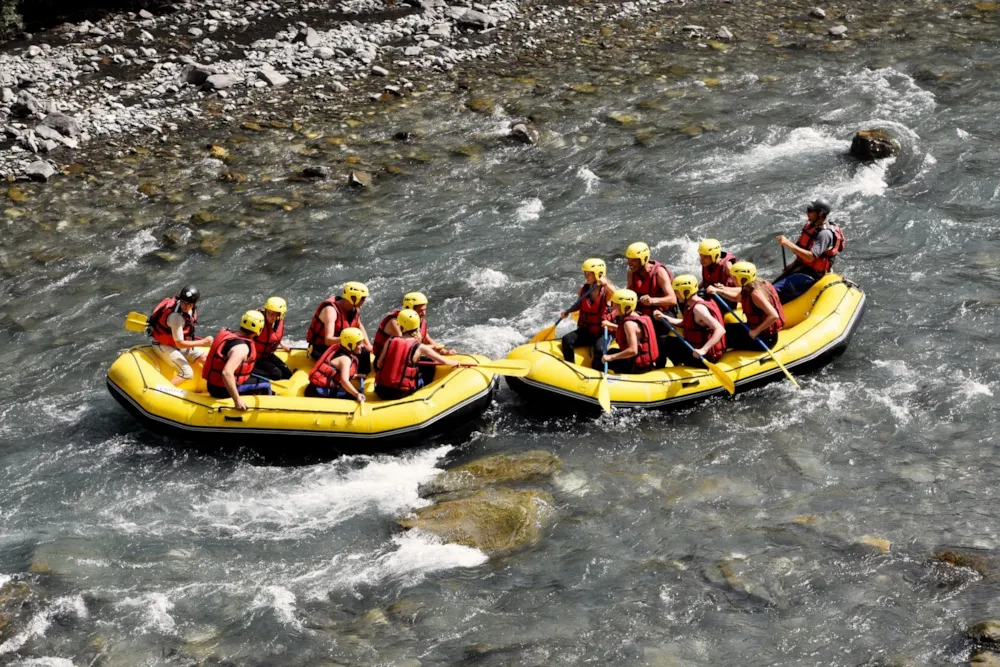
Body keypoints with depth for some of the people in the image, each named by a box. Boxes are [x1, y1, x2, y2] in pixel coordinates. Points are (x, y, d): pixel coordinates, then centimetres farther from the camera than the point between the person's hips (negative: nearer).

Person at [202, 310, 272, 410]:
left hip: (213, 385, 9)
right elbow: (226, 373, -40)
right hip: (223, 391, -9)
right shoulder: (242, 348, -27)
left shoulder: (227, 334, 0)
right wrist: (237, 400, -35)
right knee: (265, 385, 4)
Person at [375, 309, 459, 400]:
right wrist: (455, 362, 21)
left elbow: (378, 365, 5)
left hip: (381, 392, 3)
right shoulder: (420, 347, -6)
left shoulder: (390, 341, -1)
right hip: (401, 393, -3)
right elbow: (444, 362, -1)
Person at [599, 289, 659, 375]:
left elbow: (633, 350, -31)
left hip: (637, 367, -10)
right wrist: (610, 325, 23)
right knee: (612, 352, 29)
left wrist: (611, 357, -27)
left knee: (599, 363, -8)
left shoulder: (629, 323, -22)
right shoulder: (636, 316, 6)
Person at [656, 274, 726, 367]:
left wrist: (703, 350, -40)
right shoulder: (693, 305, 5)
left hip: (705, 356, -10)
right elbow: (684, 323, 21)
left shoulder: (698, 308, -24)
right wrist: (663, 317, 11)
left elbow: (720, 330, -33)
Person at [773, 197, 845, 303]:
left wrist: (788, 244, -38)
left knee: (776, 290, -22)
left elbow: (811, 257, -34)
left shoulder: (825, 233, -23)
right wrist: (793, 265, 10)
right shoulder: (811, 226, 7)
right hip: (801, 268, 10)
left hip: (810, 275, -10)